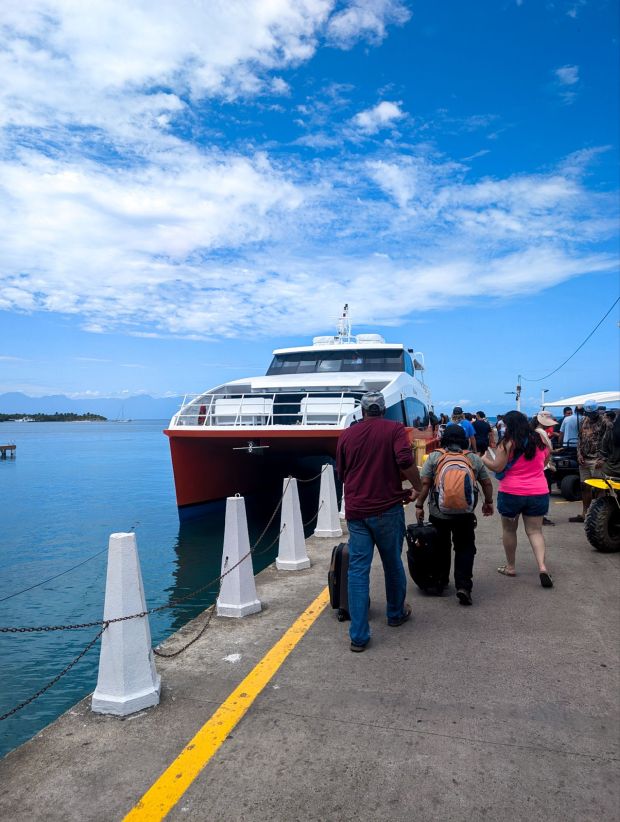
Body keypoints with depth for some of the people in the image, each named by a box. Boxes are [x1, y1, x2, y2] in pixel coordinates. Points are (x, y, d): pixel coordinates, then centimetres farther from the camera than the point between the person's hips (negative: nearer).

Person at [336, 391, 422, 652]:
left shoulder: (347, 435, 7)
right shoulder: (394, 429, -3)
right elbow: (406, 462, -17)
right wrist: (418, 487, -2)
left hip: (356, 511, 2)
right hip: (387, 508, -2)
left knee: (357, 569, 4)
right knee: (392, 563, 18)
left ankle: (358, 635, 3)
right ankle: (396, 613, 38)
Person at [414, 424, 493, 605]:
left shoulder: (434, 457, -2)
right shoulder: (474, 458, 3)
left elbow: (424, 483, -7)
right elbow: (487, 483, 8)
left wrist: (419, 505, -1)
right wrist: (488, 502, 22)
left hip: (438, 513, 0)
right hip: (465, 514, 0)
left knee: (441, 547, 15)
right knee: (465, 548, 7)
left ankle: (440, 582, 25)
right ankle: (463, 586, -4)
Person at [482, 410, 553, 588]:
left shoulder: (508, 443, -12)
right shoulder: (540, 440, 4)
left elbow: (497, 467, -14)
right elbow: (544, 461, 18)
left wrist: (484, 459, 3)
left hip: (512, 493, -3)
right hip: (538, 493, 4)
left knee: (509, 529, 14)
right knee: (535, 531, 9)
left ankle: (510, 567, 23)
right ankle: (542, 566, -10)